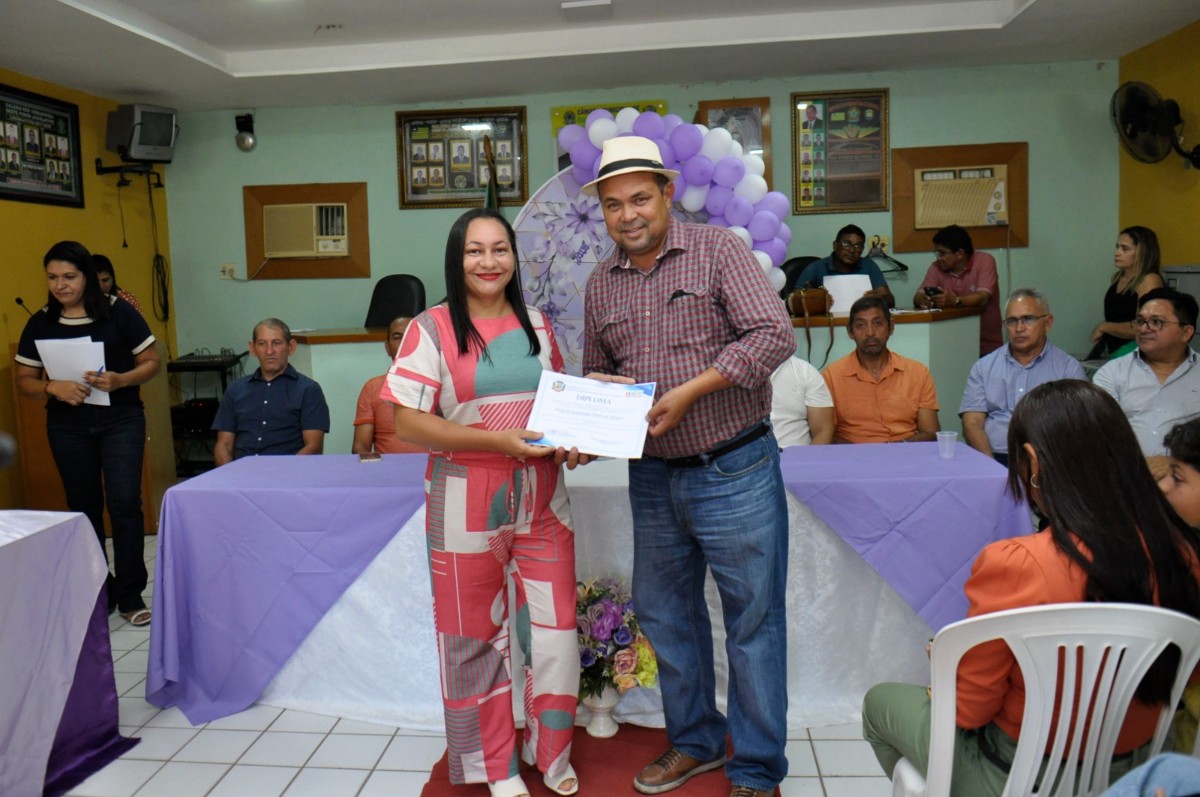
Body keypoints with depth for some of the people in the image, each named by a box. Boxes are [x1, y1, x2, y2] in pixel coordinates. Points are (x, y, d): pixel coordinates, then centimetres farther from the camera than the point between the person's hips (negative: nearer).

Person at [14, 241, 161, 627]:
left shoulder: (118, 313, -3)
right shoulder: (40, 323, 4)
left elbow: (152, 362, -1)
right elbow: (24, 380, 7)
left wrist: (120, 380, -20)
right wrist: (53, 388, -14)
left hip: (120, 421, -3)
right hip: (68, 427, 3)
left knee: (124, 503, -8)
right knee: (84, 508, 11)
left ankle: (130, 595, 4)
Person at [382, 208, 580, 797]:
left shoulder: (536, 324, 8)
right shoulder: (431, 328, -6)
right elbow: (406, 421, -12)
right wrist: (497, 440, -20)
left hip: (542, 501, 4)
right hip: (466, 506, -3)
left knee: (555, 631, 7)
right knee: (476, 638, 11)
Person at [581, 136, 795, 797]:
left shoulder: (717, 251, -6)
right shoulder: (600, 284, 9)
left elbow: (774, 334, -17)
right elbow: (595, 377, 19)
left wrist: (688, 392, -20)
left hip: (734, 472, -5)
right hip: (652, 478, 6)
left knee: (752, 622, 4)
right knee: (665, 615, 16)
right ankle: (695, 741, 37)